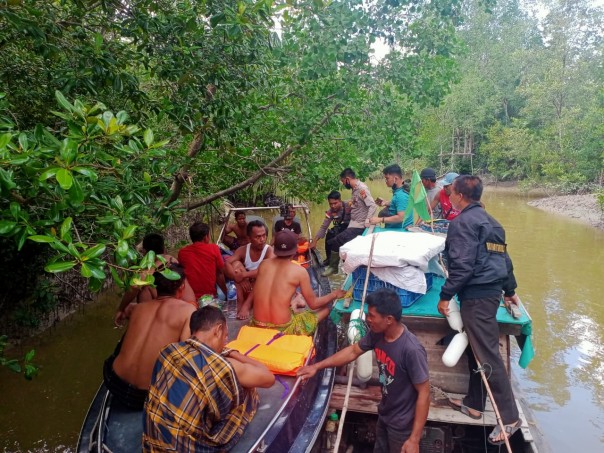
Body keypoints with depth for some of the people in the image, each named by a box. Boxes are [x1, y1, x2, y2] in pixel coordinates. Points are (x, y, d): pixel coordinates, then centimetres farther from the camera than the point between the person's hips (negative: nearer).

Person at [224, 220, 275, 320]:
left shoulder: (269, 250, -16)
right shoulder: (243, 250, -6)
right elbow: (226, 263, -19)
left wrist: (244, 275, -34)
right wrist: (239, 278, -34)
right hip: (246, 286, 3)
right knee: (236, 264, -19)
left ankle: (247, 305, -34)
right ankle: (241, 301, -27)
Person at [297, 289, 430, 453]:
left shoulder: (411, 350, -33)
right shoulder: (377, 334, -11)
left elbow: (424, 393, -26)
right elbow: (353, 351, 5)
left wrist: (414, 439, -23)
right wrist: (317, 366, 6)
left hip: (402, 423, -7)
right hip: (384, 414, 7)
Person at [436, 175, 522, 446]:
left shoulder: (463, 222, -12)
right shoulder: (489, 221, 17)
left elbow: (462, 265, -19)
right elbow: (504, 258, 22)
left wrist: (445, 295, -14)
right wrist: (509, 290, 31)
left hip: (476, 295, -10)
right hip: (491, 290, 10)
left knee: (488, 355, -5)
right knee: (476, 349, 17)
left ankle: (509, 418, 2)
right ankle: (473, 403, 28)